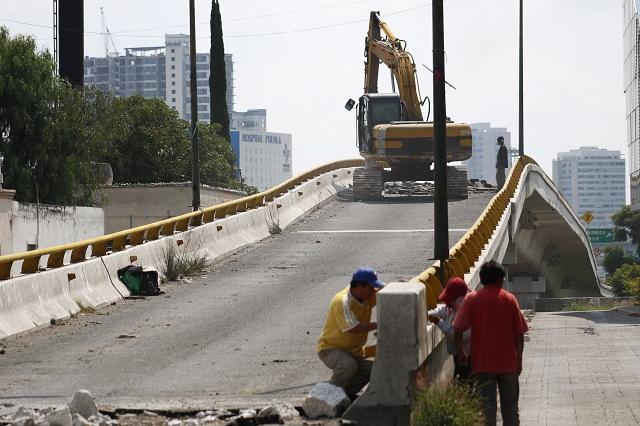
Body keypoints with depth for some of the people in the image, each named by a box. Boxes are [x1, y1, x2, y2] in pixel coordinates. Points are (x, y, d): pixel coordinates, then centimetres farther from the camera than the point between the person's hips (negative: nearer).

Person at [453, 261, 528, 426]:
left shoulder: (471, 299, -3)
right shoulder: (510, 299, -1)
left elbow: (457, 328, -10)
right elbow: (519, 333, -1)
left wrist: (460, 351, 3)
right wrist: (519, 359, 8)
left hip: (482, 363, -1)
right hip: (508, 363, 1)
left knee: (486, 407, 2)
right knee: (510, 406, 13)